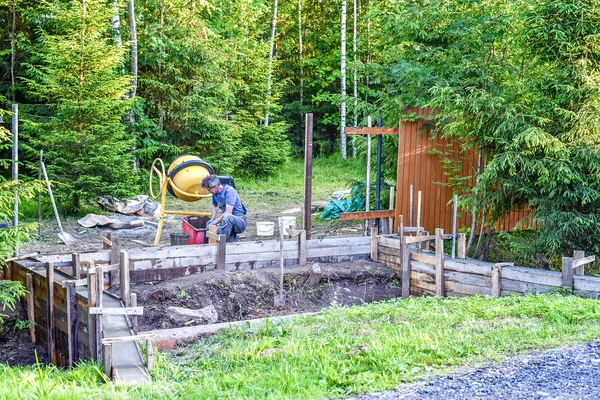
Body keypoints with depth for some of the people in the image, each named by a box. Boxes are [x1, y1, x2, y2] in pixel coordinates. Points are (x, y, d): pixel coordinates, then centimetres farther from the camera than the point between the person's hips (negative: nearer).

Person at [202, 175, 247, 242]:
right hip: (228, 221, 8)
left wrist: (214, 222, -20)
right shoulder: (215, 193, 5)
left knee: (227, 217, -39)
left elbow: (228, 212, -26)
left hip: (240, 222, -8)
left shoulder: (229, 191, -19)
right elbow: (215, 206, 24)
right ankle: (233, 237, 9)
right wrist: (212, 219, 6)